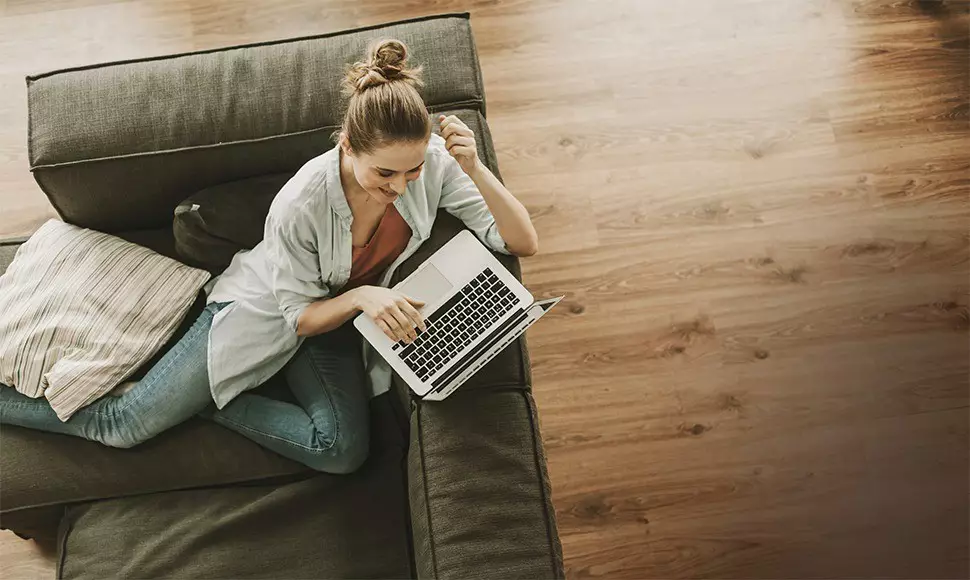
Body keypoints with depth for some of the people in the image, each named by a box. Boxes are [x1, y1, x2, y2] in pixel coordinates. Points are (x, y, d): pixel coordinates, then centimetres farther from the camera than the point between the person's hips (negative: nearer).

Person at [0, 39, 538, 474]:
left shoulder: (431, 163, -23)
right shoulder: (300, 204, -32)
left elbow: (523, 242, -23)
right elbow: (301, 316, -17)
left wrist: (475, 171, -38)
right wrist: (360, 297, -38)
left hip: (339, 315, 4)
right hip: (262, 309, -3)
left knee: (344, 452, -20)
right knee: (122, 425, 1)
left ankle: (204, 399, -1)